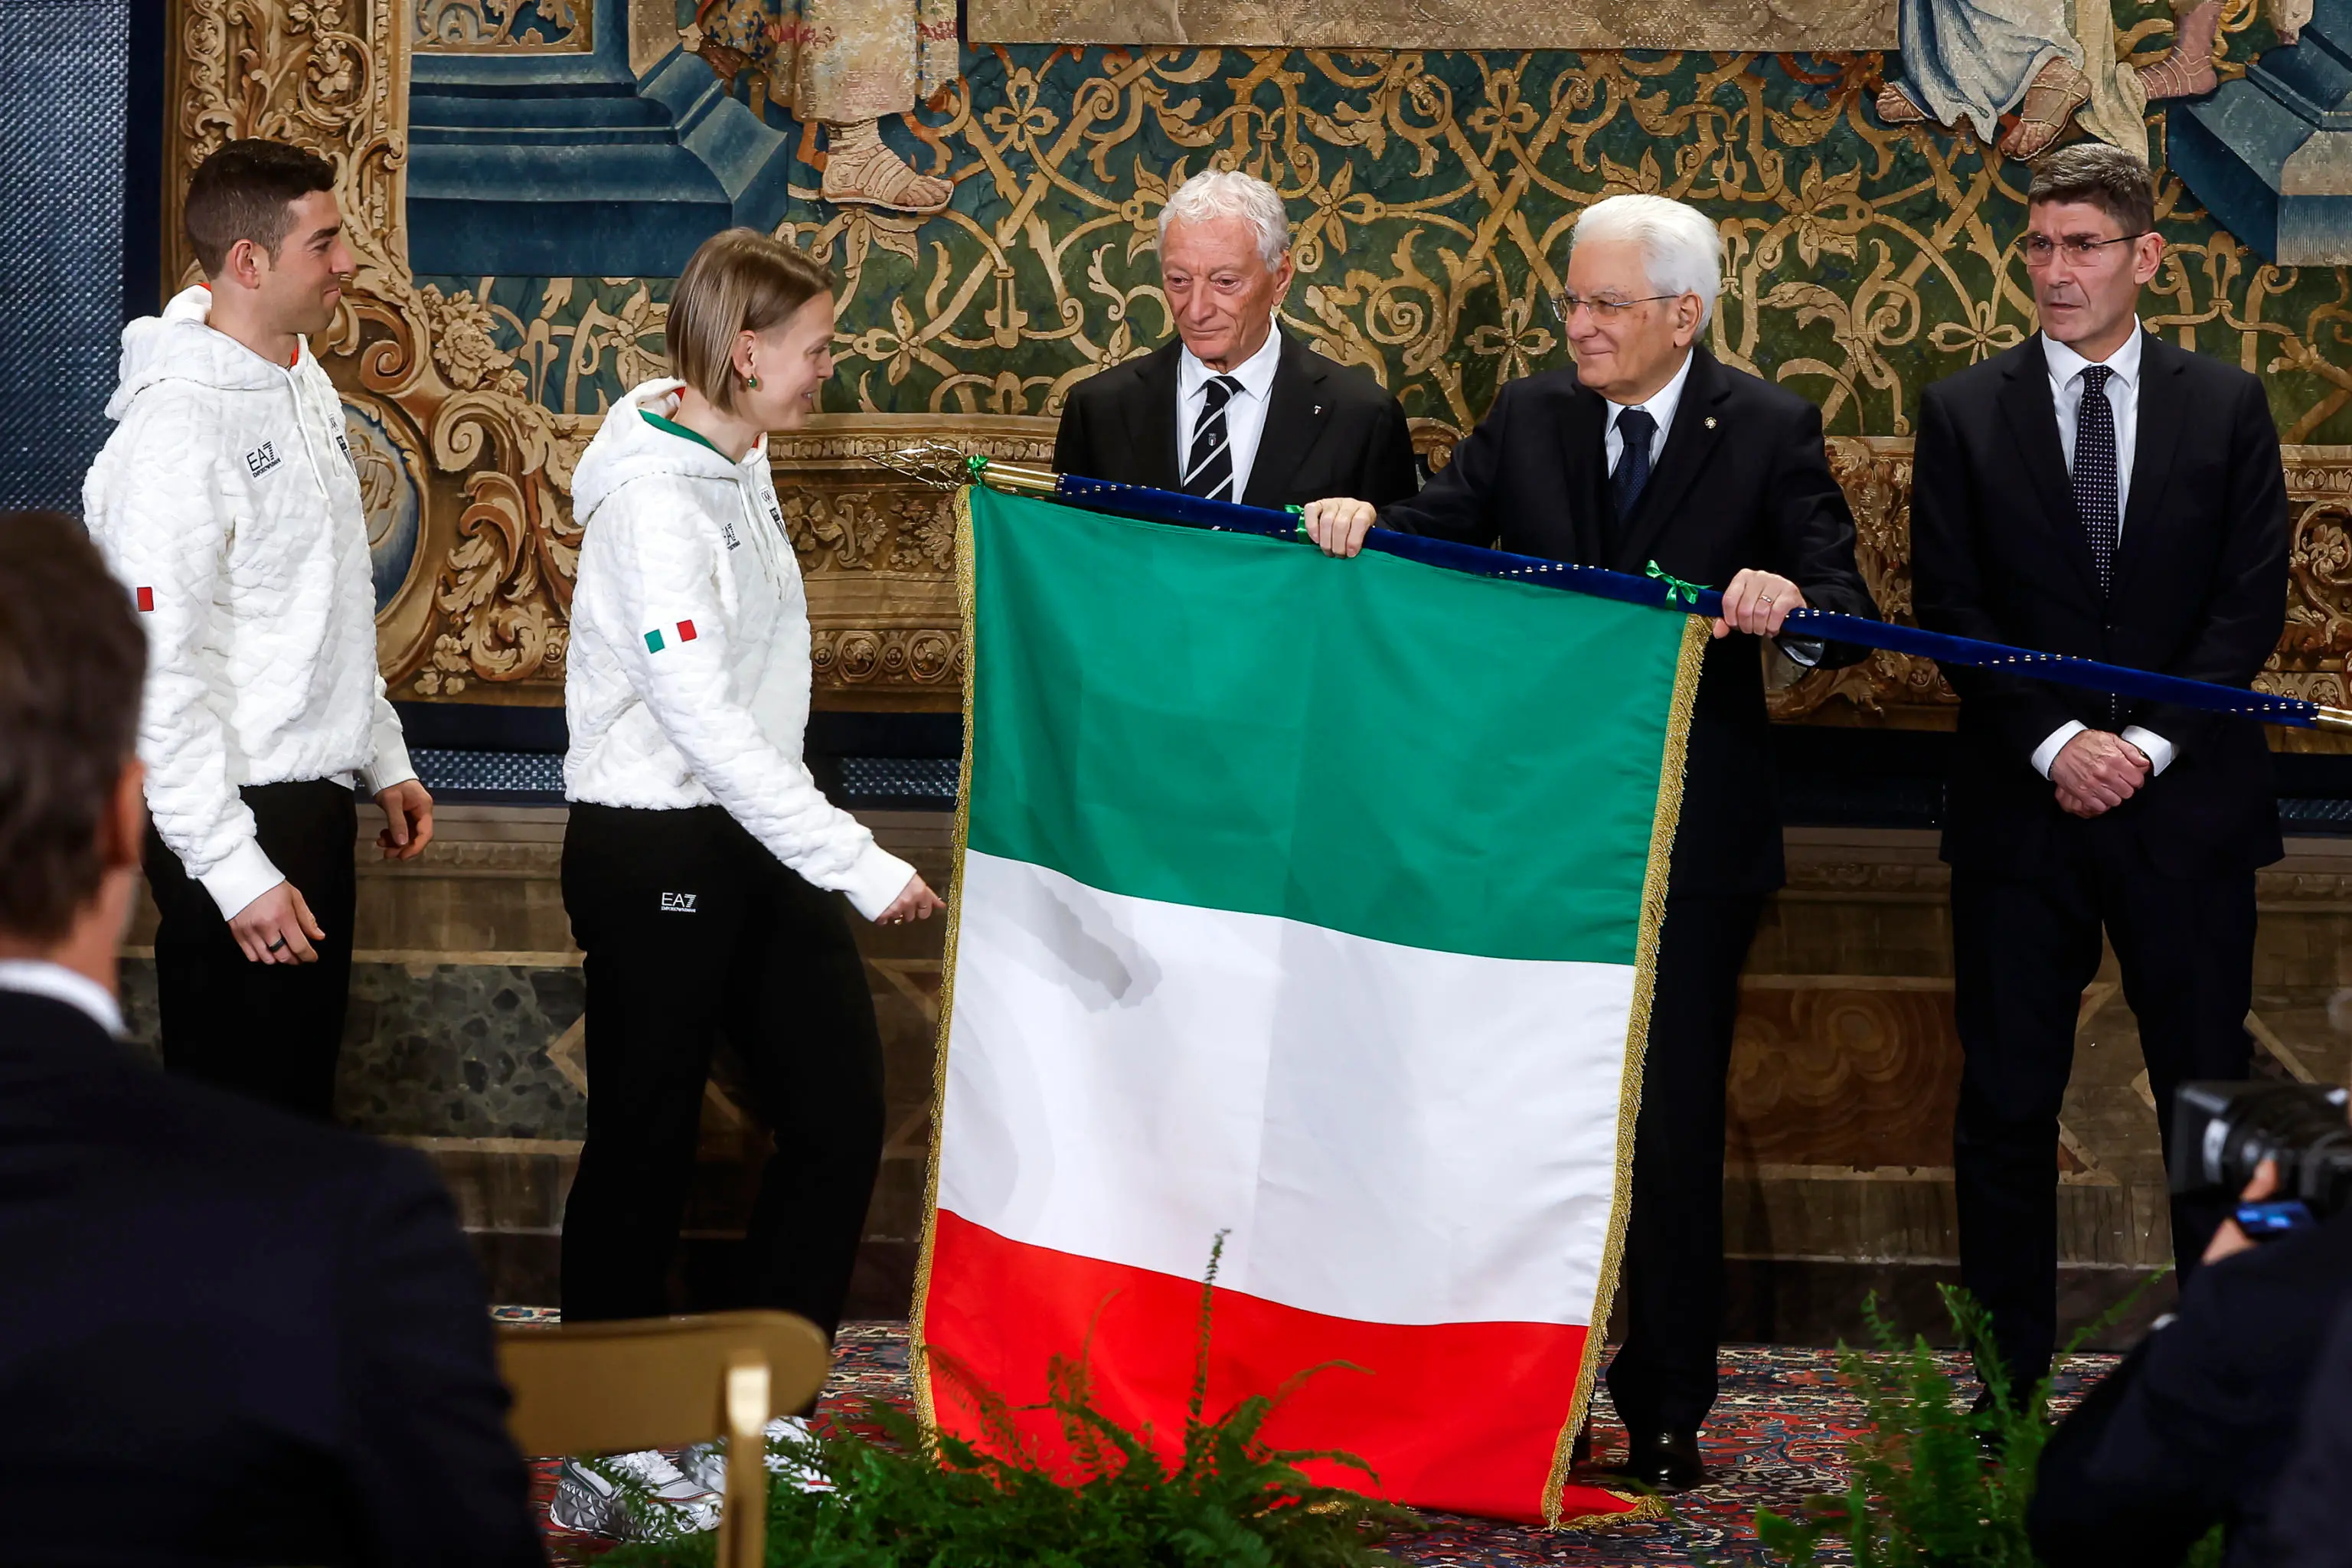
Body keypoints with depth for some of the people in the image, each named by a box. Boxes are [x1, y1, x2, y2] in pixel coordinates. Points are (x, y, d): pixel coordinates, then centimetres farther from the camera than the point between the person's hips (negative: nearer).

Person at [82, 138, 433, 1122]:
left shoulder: (305, 384, 7)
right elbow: (159, 675, -23)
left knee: (305, 1079, 18)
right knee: (239, 1110, 2)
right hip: (235, 817, -9)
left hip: (315, 800, 9)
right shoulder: (179, 428, -21)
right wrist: (234, 871, -23)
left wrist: (383, 757, 18)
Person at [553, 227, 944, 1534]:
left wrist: (840, 855, 17)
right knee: (647, 1144, 2)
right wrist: (862, 866, -28)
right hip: (656, 849, -9)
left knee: (841, 1111, 9)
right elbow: (705, 719, -26)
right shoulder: (656, 497, -20)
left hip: (753, 836, 9)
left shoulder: (739, 467, 9)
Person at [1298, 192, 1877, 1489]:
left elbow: (1842, 605, -11)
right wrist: (1362, 522, -22)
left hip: (1693, 835, -3)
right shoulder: (1530, 419, 5)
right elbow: (1437, 532, 0)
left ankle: (1666, 1412, 12)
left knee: (1671, 1118, 3)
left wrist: (1790, 604, -34)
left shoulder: (1766, 433, -4)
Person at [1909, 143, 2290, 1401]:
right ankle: (2009, 1383, 9)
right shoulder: (1964, 413, 6)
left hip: (2186, 801, 0)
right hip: (2021, 807, 0)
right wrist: (2053, 742, -12)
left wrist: (2151, 743, -10)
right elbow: (1950, 605, 1)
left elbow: (2252, 600, 1)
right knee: (2006, 1100, 2)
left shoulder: (2225, 407, 7)